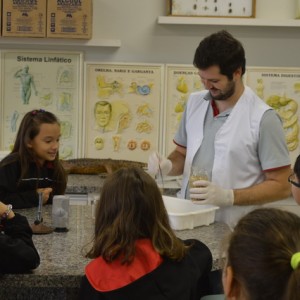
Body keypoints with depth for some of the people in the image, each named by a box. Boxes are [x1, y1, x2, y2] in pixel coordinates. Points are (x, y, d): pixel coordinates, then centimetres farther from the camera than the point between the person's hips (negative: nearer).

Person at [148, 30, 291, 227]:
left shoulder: (263, 118, -8)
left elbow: (281, 186, -7)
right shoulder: (195, 103, 9)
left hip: (231, 229, -5)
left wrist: (228, 196, -17)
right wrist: (168, 165, 0)